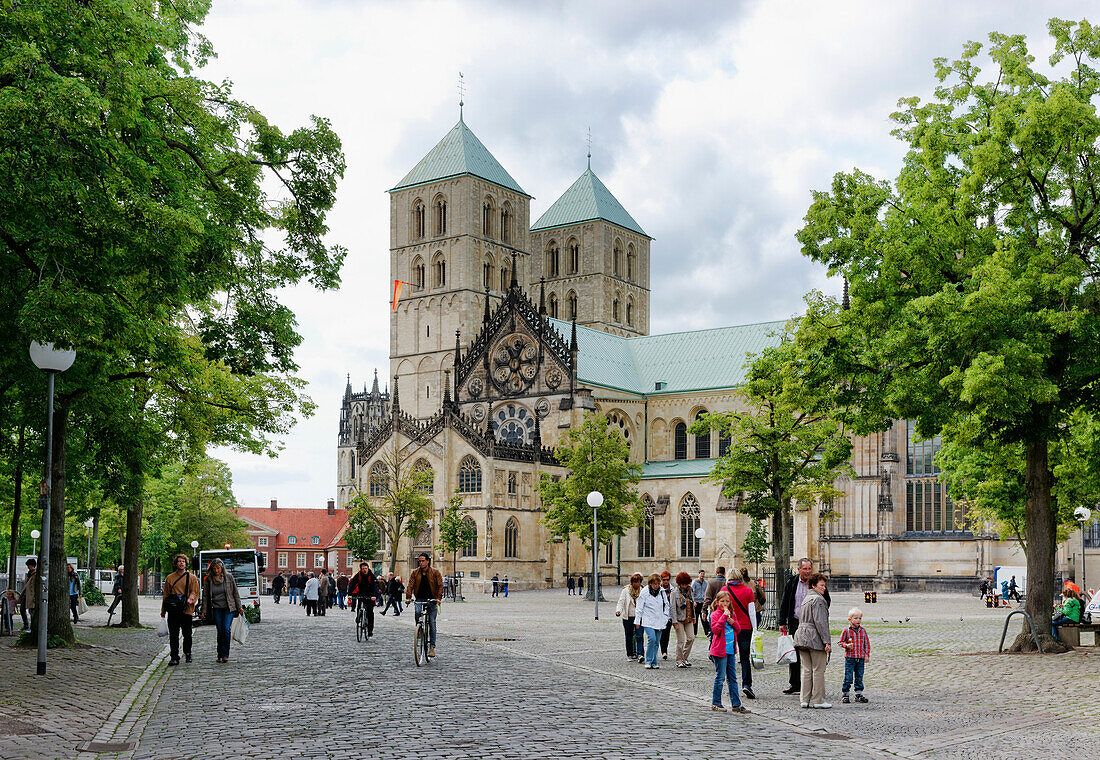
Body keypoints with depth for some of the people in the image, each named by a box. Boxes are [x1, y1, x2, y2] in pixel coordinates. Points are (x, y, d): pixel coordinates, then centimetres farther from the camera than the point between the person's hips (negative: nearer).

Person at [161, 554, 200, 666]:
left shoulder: (191, 577, 6)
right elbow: (165, 594, 14)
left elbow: (195, 592, 3)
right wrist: (163, 611, 11)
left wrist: (190, 599, -20)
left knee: (187, 634, 5)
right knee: (173, 635, -2)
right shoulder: (170, 577, 11)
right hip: (173, 610, 1)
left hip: (186, 610, -1)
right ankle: (174, 657, 1)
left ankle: (187, 653, 24)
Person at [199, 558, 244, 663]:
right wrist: (204, 611, 4)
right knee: (220, 632, -1)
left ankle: (225, 655, -11)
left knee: (226, 629, -15)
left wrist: (239, 607, 5)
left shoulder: (229, 577, 2)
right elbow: (205, 596, 8)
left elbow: (235, 593, 7)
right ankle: (220, 655, 9)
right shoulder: (208, 579, 3)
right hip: (216, 609, 1)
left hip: (229, 608, -1)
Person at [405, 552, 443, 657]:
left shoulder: (435, 572, 0)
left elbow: (440, 586, -4)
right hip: (420, 599, 1)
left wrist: (439, 598, -18)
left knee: (432, 623, -3)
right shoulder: (415, 573, 5)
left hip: (432, 600, -1)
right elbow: (410, 585, -1)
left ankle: (432, 646, 2)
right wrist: (408, 597, -16)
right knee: (417, 612, -30)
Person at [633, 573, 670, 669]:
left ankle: (654, 663, 11)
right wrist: (637, 621, 0)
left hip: (659, 621, 4)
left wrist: (667, 617, 18)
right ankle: (648, 661, -10)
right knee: (652, 639, -20)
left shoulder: (662, 592, 9)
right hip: (648, 621, -4)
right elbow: (639, 607, -1)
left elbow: (666, 605, 21)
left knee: (656, 642, 4)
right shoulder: (644, 592, -4)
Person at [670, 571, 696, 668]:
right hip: (679, 619, -6)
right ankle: (679, 661, 7)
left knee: (691, 638, 1)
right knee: (680, 641, -3)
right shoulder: (675, 592, -9)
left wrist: (693, 617, 17)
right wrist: (674, 621, -15)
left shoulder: (689, 590, 10)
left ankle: (685, 658, 17)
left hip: (688, 619, 6)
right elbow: (673, 607, -11)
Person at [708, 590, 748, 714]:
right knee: (720, 677, -3)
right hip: (719, 650, -7)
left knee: (732, 678, 10)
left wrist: (732, 622, -5)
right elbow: (715, 629, -20)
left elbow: (738, 629, 15)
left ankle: (736, 704, 14)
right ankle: (715, 703, 8)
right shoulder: (715, 615, -7)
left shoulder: (731, 614, 13)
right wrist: (724, 617, -23)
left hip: (731, 650, 7)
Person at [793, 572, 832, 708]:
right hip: (815, 638, -9)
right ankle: (818, 701, 0)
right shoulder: (818, 599, -10)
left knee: (806, 670, 10)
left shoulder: (806, 599, 20)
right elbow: (820, 622, -18)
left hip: (801, 636, 9)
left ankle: (805, 700, 10)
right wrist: (827, 641, -19)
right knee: (818, 670, -2)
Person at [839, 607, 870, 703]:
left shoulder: (863, 630, 5)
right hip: (850, 657, -3)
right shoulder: (846, 630, -4)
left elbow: (867, 643, 11)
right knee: (848, 677, -3)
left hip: (861, 658, 3)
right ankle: (845, 694, 6)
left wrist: (867, 655, 6)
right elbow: (841, 642, 2)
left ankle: (859, 694, 18)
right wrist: (847, 645, -18)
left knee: (859, 677, 10)